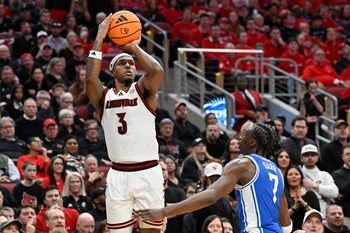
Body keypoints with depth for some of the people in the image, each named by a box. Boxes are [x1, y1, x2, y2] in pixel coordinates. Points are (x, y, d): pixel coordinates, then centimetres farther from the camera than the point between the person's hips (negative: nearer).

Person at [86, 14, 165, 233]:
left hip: (148, 173, -1)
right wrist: (99, 40, -10)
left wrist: (134, 47, -4)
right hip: (118, 175, 1)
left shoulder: (143, 90, 5)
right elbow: (90, 78, -14)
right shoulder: (104, 96, 8)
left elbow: (157, 71, -17)